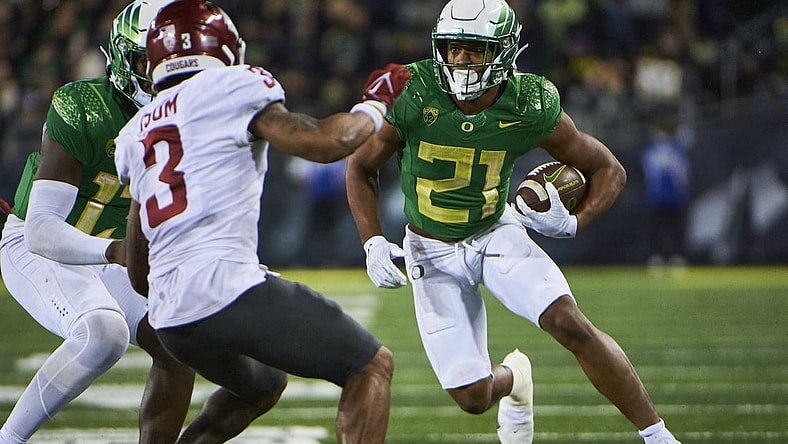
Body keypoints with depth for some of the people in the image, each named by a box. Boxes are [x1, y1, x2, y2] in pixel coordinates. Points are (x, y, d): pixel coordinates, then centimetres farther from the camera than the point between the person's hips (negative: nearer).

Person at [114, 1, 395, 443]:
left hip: (170, 320, 8)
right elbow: (327, 143, -5)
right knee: (371, 368, 1)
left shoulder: (136, 131, 23)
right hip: (227, 287, -8)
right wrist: (373, 109, 14)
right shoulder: (234, 87, 3)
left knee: (263, 384, 33)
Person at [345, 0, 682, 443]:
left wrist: (573, 222, -23)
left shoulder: (531, 107, -19)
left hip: (497, 234, 0)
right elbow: (361, 166, -4)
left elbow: (608, 169, -5)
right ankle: (513, 378, 36)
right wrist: (373, 242, -15)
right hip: (432, 253, 0)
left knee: (571, 324, -25)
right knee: (473, 397, -4)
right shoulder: (412, 97, -23)